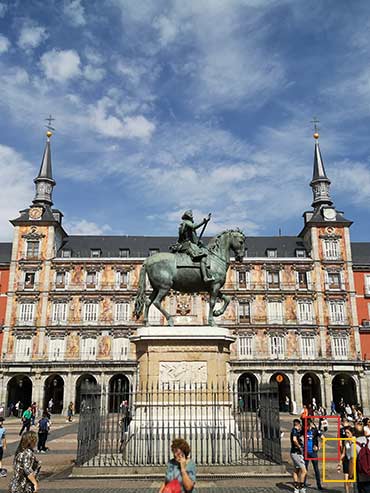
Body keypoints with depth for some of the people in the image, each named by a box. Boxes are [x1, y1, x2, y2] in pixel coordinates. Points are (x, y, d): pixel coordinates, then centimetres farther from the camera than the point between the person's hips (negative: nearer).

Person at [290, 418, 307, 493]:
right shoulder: (295, 430, -15)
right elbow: (294, 440, -32)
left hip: (295, 453, 11)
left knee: (296, 470, 16)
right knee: (304, 471, -9)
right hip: (296, 453, -11)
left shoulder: (296, 431, 14)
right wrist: (299, 447, -19)